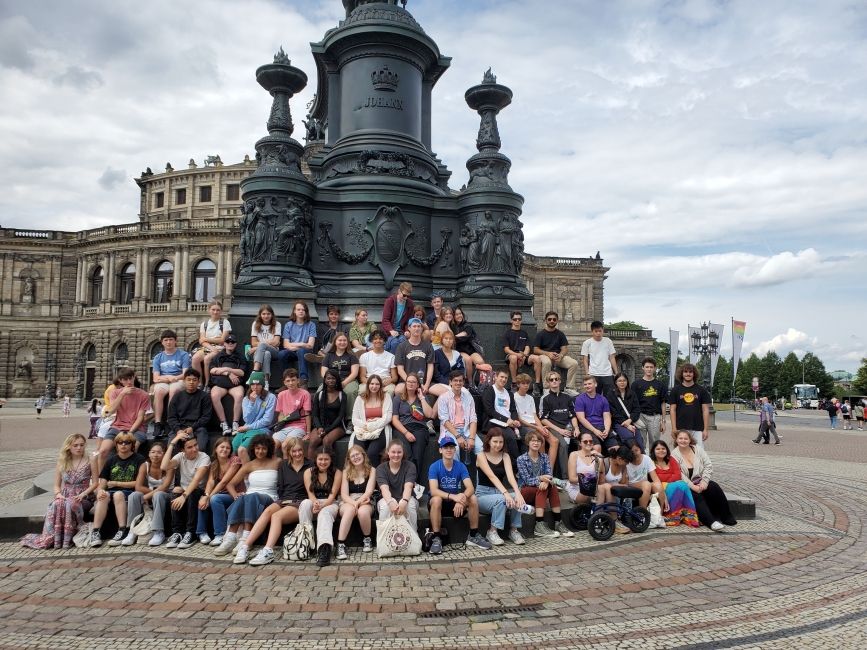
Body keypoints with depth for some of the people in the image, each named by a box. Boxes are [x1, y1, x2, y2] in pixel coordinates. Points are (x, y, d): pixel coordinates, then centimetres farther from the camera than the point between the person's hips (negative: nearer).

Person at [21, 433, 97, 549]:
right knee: (56, 504, -34)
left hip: (84, 498, -2)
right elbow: (56, 485, 13)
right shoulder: (61, 463, 13)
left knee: (69, 504, -36)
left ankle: (67, 539, -32)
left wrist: (82, 494, -13)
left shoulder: (90, 461, 5)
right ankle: (55, 539, -33)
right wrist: (58, 494, -9)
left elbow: (95, 483, 2)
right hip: (65, 497, 2)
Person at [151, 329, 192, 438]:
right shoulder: (158, 358, 18)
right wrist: (167, 377, -11)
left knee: (173, 390, -36)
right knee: (158, 391, -33)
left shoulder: (183, 355, 9)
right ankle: (157, 423, -36)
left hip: (179, 381, -2)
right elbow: (156, 378, 8)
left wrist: (173, 378, -18)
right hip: (163, 383, 2)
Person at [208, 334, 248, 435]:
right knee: (214, 396, -33)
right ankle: (224, 424, -30)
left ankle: (235, 423, -31)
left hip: (235, 383, -1)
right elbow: (212, 370, 10)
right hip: (219, 382, 1)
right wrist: (228, 373, 0)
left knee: (239, 395, -35)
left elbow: (242, 372, 9)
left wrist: (227, 369, -3)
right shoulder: (218, 356, 27)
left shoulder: (240, 357, 25)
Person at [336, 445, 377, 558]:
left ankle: (367, 539, -9)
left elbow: (369, 492, -5)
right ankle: (340, 544, -38)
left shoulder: (371, 470, 5)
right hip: (348, 502, 1)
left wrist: (358, 502, -22)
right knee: (350, 509, -36)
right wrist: (353, 503, -20)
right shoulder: (346, 472, 9)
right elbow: (344, 494, 0)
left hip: (365, 502, 0)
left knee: (362, 511, -36)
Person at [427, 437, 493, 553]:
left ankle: (474, 536, -8)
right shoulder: (434, 467, -15)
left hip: (456, 504, 3)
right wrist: (453, 496, -42)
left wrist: (462, 499, -40)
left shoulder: (461, 466, -7)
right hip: (440, 504, -3)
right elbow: (433, 491, -27)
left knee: (473, 498, -23)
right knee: (436, 499, -35)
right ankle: (436, 539, -26)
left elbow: (470, 488, -18)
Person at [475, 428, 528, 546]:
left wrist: (518, 493, -34)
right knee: (501, 499, -34)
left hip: (499, 492, 4)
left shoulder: (505, 456, 3)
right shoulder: (482, 456, -10)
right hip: (483, 494, -4)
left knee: (516, 498, -27)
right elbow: (492, 476, -24)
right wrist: (505, 493, -39)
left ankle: (514, 530, -11)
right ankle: (492, 532, -18)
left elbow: (510, 475, -15)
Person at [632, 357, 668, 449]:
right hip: (641, 416, -1)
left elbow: (663, 404, 10)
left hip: (655, 417, 1)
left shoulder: (660, 385, 9)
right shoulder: (636, 384, 3)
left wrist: (663, 421, 6)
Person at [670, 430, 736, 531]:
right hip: (687, 486, -3)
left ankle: (726, 517, -14)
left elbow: (708, 466, 1)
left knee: (715, 488, -23)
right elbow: (679, 475, -13)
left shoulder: (698, 449, 8)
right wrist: (693, 486, -20)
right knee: (697, 496, -30)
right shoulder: (674, 455, -4)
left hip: (701, 482, 4)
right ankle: (711, 522, -36)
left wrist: (704, 482, -12)